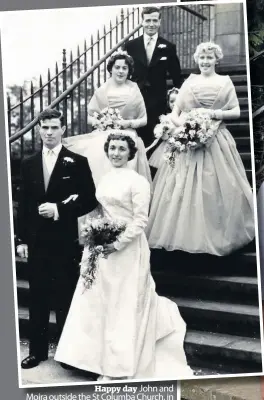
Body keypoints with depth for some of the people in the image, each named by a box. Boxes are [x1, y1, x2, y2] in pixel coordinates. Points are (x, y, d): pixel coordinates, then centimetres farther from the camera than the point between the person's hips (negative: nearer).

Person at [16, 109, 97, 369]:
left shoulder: (77, 162, -2)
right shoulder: (29, 164, 9)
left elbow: (90, 200, -5)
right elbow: (23, 204, 9)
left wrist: (60, 209, -15)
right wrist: (21, 239, 4)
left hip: (65, 240, -3)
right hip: (36, 240, 3)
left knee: (66, 298, 5)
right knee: (37, 298, 9)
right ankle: (37, 350, 20)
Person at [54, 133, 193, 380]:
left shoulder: (138, 181, -11)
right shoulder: (105, 179, 11)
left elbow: (140, 221, -15)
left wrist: (117, 244, -20)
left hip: (127, 250, -7)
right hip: (104, 247, 7)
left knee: (124, 304, 2)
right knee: (100, 301, 11)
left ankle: (120, 367, 13)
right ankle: (109, 361, 27)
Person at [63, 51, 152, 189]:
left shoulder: (134, 90, 4)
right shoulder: (102, 91, 4)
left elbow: (144, 119, 7)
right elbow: (89, 118, 8)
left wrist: (128, 123, -10)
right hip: (104, 137, 1)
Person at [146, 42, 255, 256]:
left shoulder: (225, 82, 5)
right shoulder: (189, 82, 8)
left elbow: (237, 112, 2)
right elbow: (174, 112, 6)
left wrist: (216, 113, -14)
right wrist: (182, 123, -15)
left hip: (215, 142, -1)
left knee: (215, 190, -1)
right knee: (184, 188, -1)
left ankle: (217, 236, 11)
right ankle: (184, 234, 7)